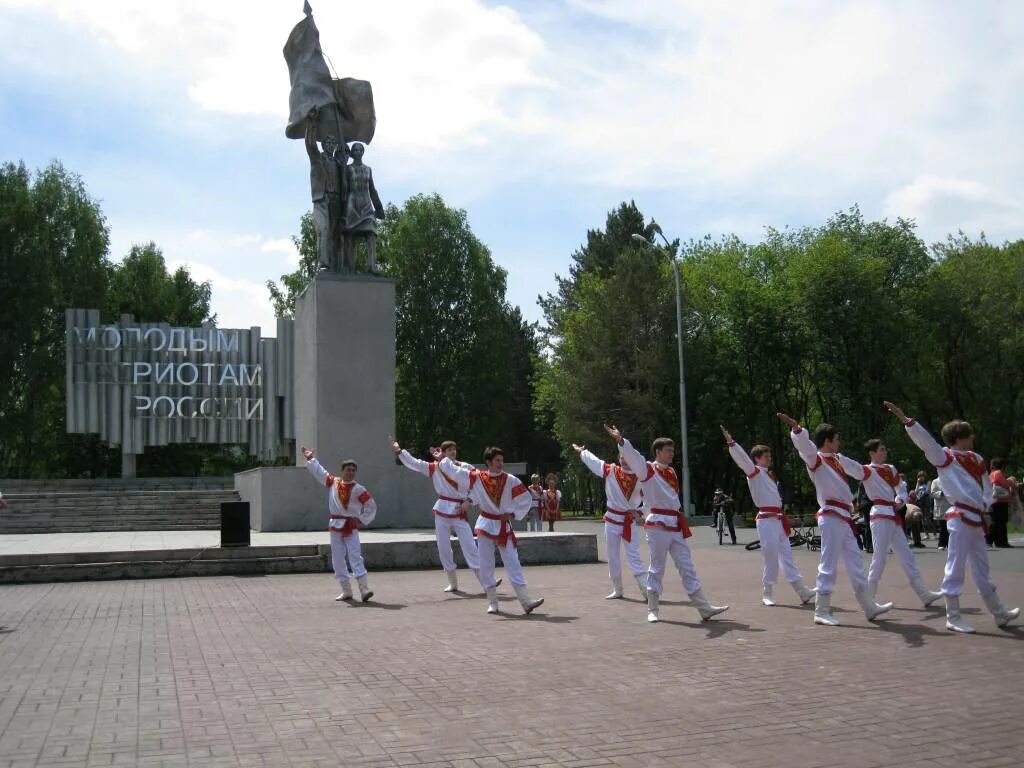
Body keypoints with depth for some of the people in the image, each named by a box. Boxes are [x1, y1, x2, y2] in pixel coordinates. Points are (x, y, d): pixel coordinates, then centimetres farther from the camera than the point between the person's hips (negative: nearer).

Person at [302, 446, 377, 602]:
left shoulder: (358, 489, -5)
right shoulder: (333, 482, 6)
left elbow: (371, 506, 0)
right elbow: (318, 471, 18)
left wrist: (362, 520, -3)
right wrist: (310, 457, 21)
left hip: (351, 527, -4)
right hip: (335, 526, 4)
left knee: (355, 557, -13)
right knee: (338, 561, 5)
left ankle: (364, 589, -17)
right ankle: (346, 591, 14)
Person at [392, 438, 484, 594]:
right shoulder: (434, 468, 1)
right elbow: (413, 463, -2)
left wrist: (469, 501, -10)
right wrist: (399, 451, -12)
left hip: (459, 512, -2)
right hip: (442, 512, 2)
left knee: (469, 546, -5)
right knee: (443, 548, 7)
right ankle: (453, 583, 21)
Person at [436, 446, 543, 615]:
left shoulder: (510, 480, -8)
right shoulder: (477, 477, -6)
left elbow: (525, 499, -3)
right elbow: (455, 471, 1)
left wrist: (513, 514, -9)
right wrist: (442, 458, 4)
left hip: (504, 526, -1)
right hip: (485, 526, 1)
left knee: (513, 564, -5)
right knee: (486, 565, 5)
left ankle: (526, 601, -9)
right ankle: (492, 602, 18)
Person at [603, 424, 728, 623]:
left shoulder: (671, 472, 16)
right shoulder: (647, 469, -6)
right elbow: (633, 456, -24)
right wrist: (620, 440, -41)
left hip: (675, 526, 7)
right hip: (657, 525, -7)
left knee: (687, 567, 8)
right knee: (657, 568, 0)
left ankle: (704, 608, 11)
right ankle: (652, 610, 12)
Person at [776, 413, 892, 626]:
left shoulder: (837, 459, 17)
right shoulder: (815, 459, -9)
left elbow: (857, 470, 37)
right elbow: (804, 445, -30)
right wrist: (796, 429, -50)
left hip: (844, 518, 9)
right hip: (831, 518, -9)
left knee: (856, 565, 17)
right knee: (829, 565, -7)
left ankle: (869, 608, 28)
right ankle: (821, 611, -1)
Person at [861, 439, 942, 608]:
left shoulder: (890, 469, 14)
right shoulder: (868, 471, -8)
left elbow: (901, 486, 24)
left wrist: (901, 499, 4)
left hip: (893, 516, 8)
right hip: (880, 515, -8)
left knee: (907, 556, 12)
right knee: (880, 557, -8)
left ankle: (925, 595, 17)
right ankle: (868, 598, 2)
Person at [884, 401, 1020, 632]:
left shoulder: (974, 459, 13)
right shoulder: (944, 457, -8)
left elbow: (986, 485, 19)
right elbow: (925, 441, -21)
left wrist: (985, 505, 2)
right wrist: (906, 420, -32)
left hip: (977, 519, 8)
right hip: (961, 518, -8)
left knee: (982, 569, 18)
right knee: (956, 567, -6)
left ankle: (999, 614, 30)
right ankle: (952, 617, 1)